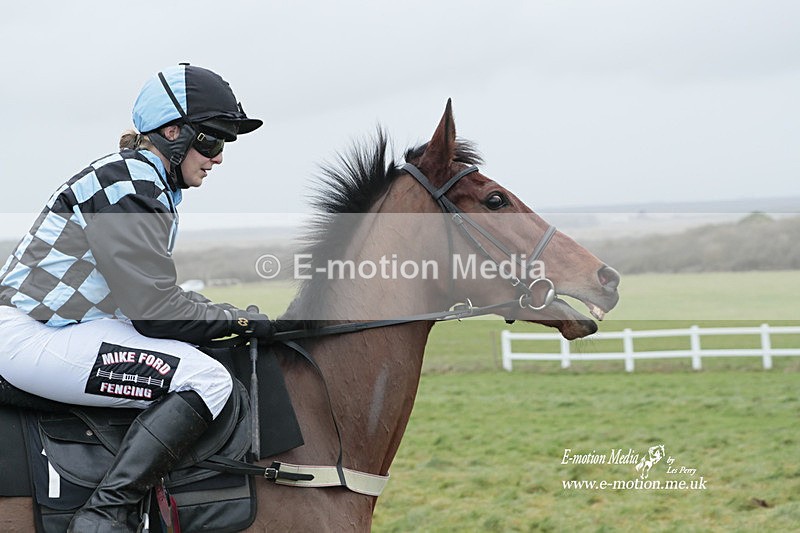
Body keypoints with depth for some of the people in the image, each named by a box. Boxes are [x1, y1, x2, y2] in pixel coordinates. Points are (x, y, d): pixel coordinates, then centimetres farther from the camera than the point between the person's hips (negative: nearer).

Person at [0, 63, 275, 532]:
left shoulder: (154, 187, 16)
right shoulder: (127, 183, -16)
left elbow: (151, 296, 18)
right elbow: (157, 311, -18)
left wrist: (222, 317, 8)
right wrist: (242, 321, -6)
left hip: (64, 328, 11)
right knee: (207, 379, -21)